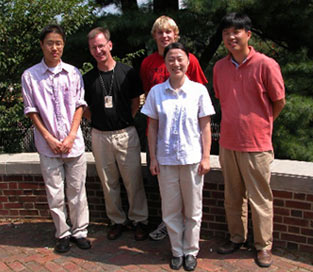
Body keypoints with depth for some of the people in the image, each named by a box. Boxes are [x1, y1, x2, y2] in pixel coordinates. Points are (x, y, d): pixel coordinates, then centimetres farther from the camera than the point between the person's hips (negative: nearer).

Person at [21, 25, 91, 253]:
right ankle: (63, 234, 23)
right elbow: (32, 111, 0)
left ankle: (80, 231, 23)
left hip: (74, 143, 1)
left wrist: (71, 136, -7)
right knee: (55, 194, 7)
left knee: (77, 191, 8)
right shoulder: (30, 76, -2)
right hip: (48, 146, -1)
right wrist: (49, 138, -8)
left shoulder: (73, 73, 2)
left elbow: (79, 105, 3)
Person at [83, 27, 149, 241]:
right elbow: (84, 108, 13)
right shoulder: (88, 78, 3)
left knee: (134, 181, 3)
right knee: (109, 182, 11)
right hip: (100, 136, 2)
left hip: (126, 134, -2)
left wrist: (125, 121, 2)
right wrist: (99, 120, 2)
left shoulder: (127, 72, -2)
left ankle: (139, 220, 20)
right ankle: (117, 220, 27)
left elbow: (136, 102, 7)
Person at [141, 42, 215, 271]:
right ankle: (177, 251, 27)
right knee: (171, 210, 10)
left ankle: (191, 251, 27)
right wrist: (153, 157, 1)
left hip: (192, 158, -1)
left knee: (193, 209, 9)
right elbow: (152, 127, 4)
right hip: (166, 159, 1)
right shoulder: (156, 92, 1)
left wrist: (206, 157, -4)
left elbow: (205, 127, -1)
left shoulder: (199, 90, -3)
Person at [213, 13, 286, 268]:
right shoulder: (220, 67, 5)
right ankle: (237, 237, 33)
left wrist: (260, 124, 8)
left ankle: (264, 246, 21)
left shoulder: (266, 64, -10)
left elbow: (279, 102, -1)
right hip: (228, 143, 5)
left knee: (260, 198, 6)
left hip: (256, 144, -4)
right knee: (233, 196, 16)